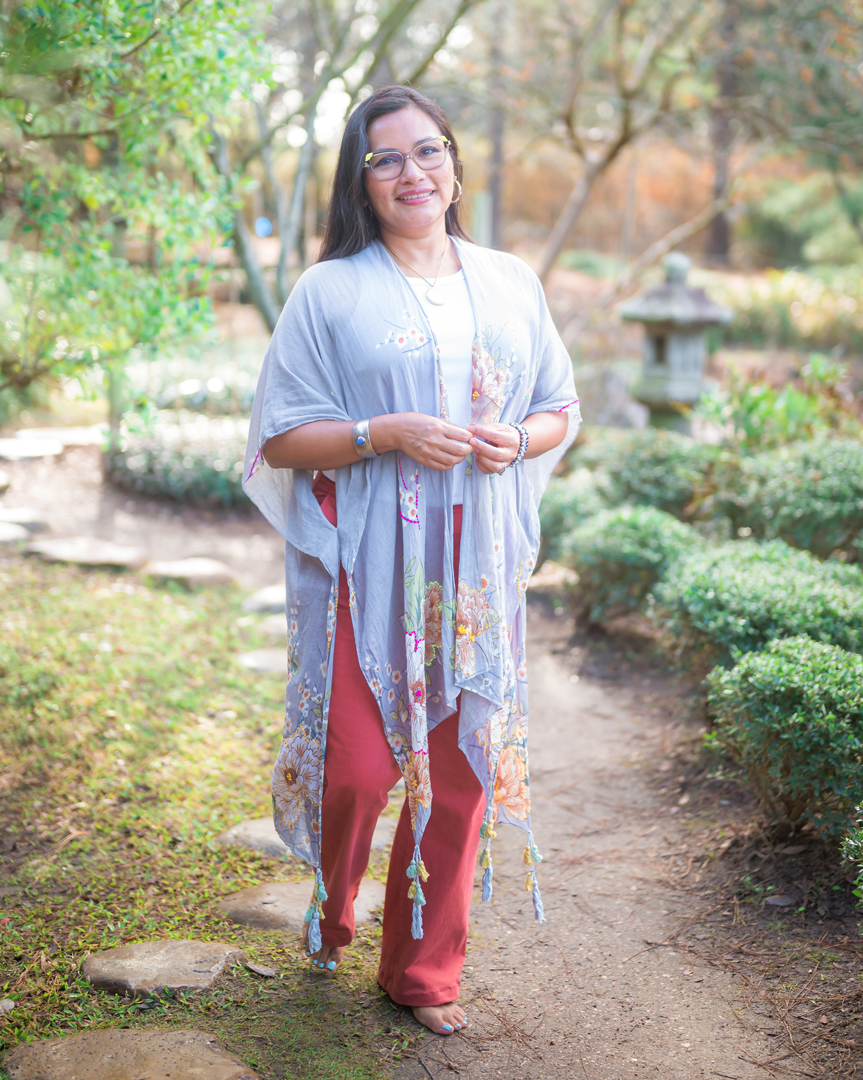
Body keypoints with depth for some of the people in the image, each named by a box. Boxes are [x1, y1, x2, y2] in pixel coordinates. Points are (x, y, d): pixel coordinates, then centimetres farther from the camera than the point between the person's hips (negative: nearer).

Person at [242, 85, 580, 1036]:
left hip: (475, 561, 3)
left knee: (461, 765, 5)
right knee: (357, 764, -5)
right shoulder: (329, 292, 1)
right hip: (366, 559, -3)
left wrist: (518, 440, -5)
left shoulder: (510, 286, 11)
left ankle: (422, 967, 23)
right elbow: (281, 438, -2)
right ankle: (329, 917, 29)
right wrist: (388, 433, -17)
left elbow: (561, 412, 17)